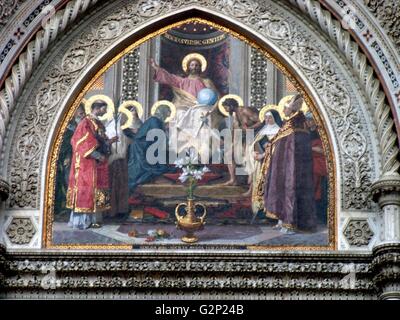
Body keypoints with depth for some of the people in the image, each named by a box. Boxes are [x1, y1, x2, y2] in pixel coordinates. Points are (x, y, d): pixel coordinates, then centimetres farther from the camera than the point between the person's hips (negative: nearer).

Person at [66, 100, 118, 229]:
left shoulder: (98, 123, 16)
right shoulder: (86, 123, -12)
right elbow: (85, 143, -18)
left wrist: (110, 141, 5)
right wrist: (98, 156, -19)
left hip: (97, 164, 9)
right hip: (88, 163, -9)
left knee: (97, 189, 8)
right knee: (86, 189, -7)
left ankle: (93, 218, 10)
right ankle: (83, 220, -5)